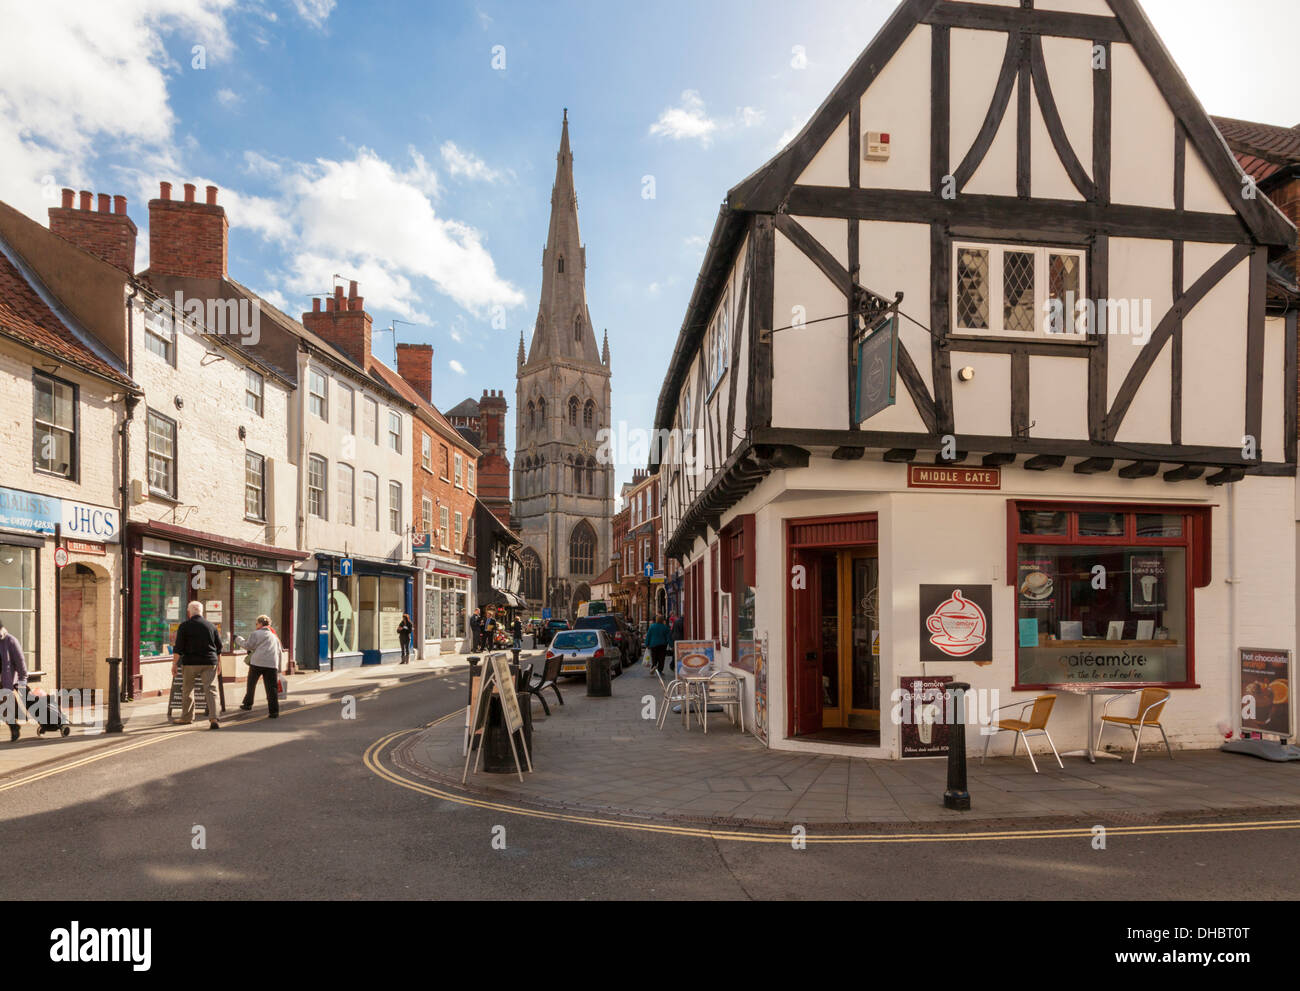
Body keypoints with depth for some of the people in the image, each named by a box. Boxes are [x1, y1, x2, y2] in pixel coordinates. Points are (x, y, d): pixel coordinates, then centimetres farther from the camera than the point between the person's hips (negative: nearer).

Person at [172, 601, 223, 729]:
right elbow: (219, 647, 11)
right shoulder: (211, 626, 6)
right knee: (210, 689, -3)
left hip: (190, 662, -2)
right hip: (209, 662, 2)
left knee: (187, 690, 15)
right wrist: (218, 663, 21)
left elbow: (178, 648, -6)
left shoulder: (184, 626, -3)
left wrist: (175, 664, 1)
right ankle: (214, 718, -16)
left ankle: (186, 717, 27)